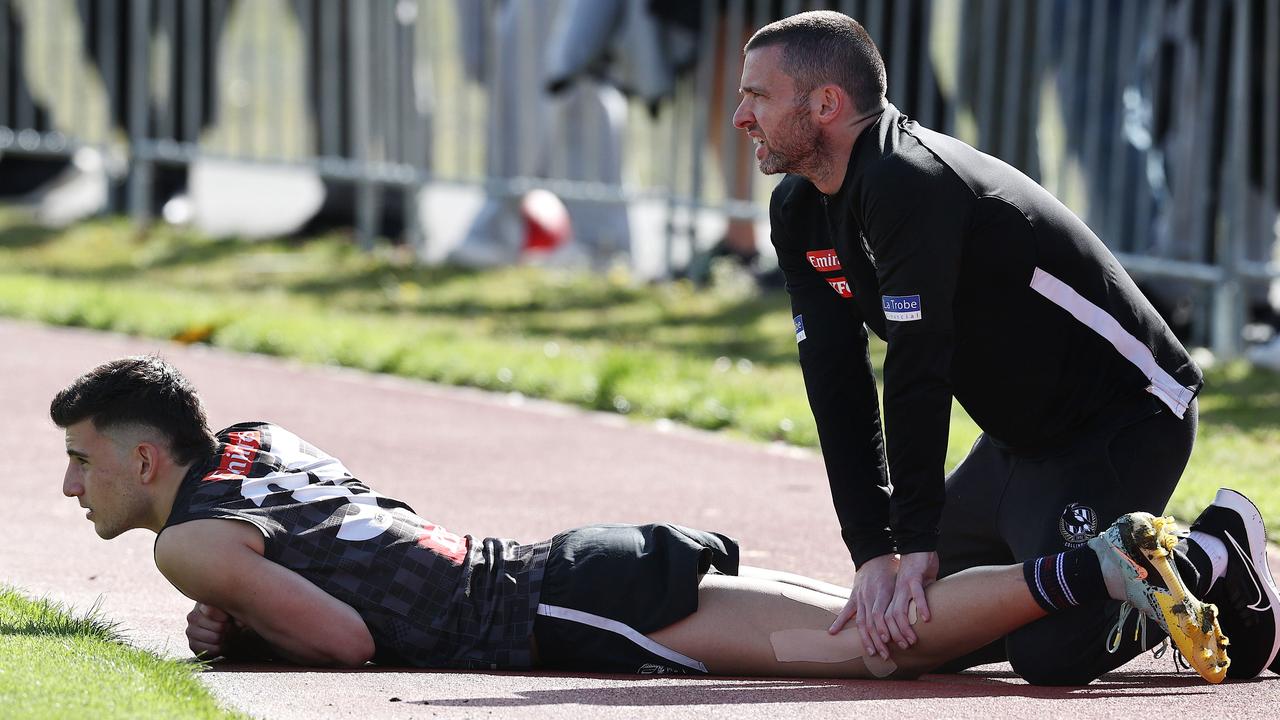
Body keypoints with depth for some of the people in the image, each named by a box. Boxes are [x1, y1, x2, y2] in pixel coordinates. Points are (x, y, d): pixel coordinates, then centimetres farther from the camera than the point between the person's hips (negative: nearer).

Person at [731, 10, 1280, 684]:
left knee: (1050, 653, -23)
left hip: (1124, 420, -10)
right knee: (914, 628, 12)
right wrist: (875, 553, -12)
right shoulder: (799, 211, 3)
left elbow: (917, 373, -29)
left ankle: (1216, 559, 2)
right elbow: (839, 389, -3)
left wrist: (915, 543, -29)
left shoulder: (911, 181, -27)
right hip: (1019, 440, 10)